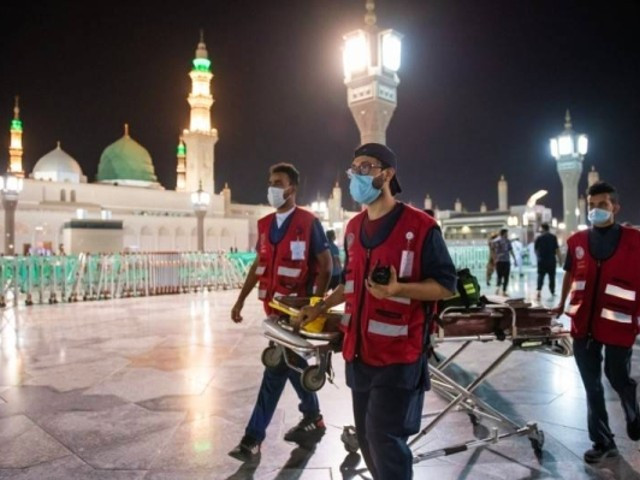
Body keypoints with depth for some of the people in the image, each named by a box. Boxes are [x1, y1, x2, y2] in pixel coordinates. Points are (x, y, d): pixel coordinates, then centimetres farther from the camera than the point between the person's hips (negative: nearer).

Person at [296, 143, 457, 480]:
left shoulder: (420, 226, -12)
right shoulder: (353, 228, 10)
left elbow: (446, 286, -12)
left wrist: (398, 289, -26)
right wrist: (320, 308, 19)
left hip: (399, 355, -7)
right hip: (360, 351, 7)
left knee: (384, 438, -3)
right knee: (367, 438, 16)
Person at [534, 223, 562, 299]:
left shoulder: (539, 237, -1)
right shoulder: (553, 237, -2)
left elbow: (536, 249, 6)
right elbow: (557, 249, -6)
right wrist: (560, 259, 1)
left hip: (541, 260, 0)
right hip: (551, 260, 0)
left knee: (540, 276, 4)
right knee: (552, 277, 11)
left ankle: (539, 291, -12)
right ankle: (552, 292, 21)